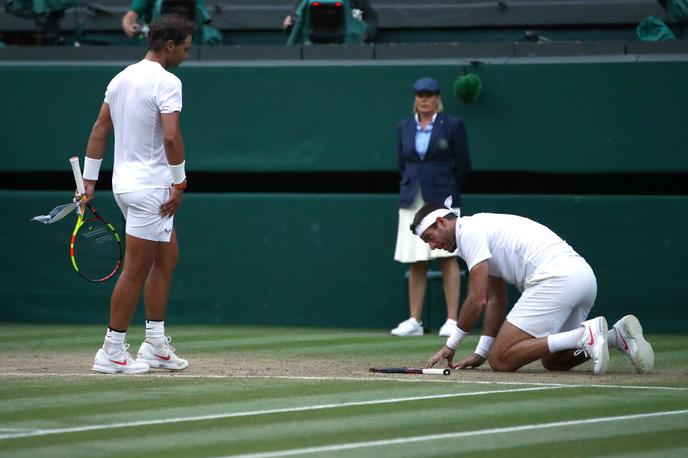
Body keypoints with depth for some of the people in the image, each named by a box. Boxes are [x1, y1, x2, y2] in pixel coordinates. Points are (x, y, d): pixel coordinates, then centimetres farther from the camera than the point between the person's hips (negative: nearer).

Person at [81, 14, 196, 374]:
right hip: (150, 187, -9)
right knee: (135, 273, -3)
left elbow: (99, 130, 14)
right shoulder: (166, 82, -15)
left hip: (126, 182, 9)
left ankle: (155, 346, 20)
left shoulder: (122, 77, 11)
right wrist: (179, 183, -15)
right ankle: (112, 352, 2)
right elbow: (171, 137, -25)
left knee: (167, 258, 18)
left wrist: (89, 179, 17)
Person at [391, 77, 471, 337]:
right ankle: (415, 321, 5)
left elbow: (463, 165, 4)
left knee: (447, 259, -7)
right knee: (415, 263, 3)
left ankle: (452, 320, -7)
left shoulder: (452, 126, 1)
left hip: (441, 200, -4)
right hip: (412, 201, 4)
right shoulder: (404, 128, 11)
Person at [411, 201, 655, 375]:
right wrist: (480, 353, 23)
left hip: (554, 278, -10)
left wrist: (451, 345, 4)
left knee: (501, 360, -9)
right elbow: (496, 302, 30)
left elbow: (477, 300, -7)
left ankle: (584, 335, -19)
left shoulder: (469, 231, 0)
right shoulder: (483, 227, 30)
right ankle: (617, 334, 4)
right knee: (552, 361, 21)